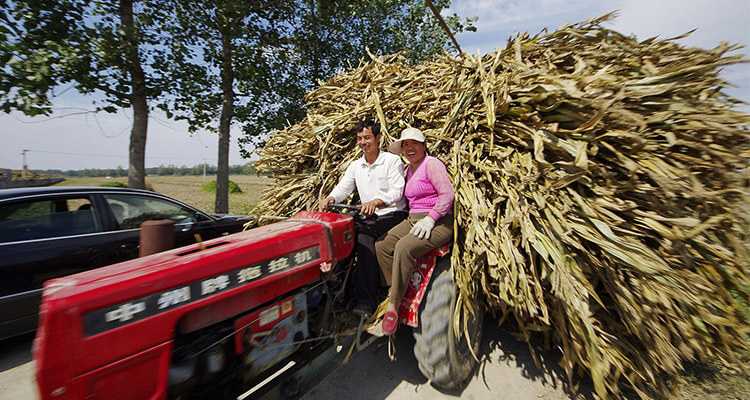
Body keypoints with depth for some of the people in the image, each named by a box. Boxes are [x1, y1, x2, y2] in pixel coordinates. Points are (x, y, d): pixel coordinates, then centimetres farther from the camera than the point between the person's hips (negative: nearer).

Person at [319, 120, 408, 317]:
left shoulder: (392, 160, -2)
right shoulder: (355, 166, 15)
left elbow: (397, 191, -13)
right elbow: (343, 188, 4)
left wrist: (376, 201, -31)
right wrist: (329, 198, -19)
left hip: (393, 216, -5)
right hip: (370, 218, 5)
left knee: (364, 236, -31)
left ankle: (365, 301, -24)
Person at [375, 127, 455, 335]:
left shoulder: (431, 164, -6)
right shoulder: (409, 169, 19)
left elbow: (448, 194, -15)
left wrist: (430, 219, -21)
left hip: (438, 222, -8)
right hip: (412, 220, 8)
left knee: (404, 248, -31)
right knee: (381, 246, -10)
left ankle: (393, 304, -18)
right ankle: (396, 291, -1)